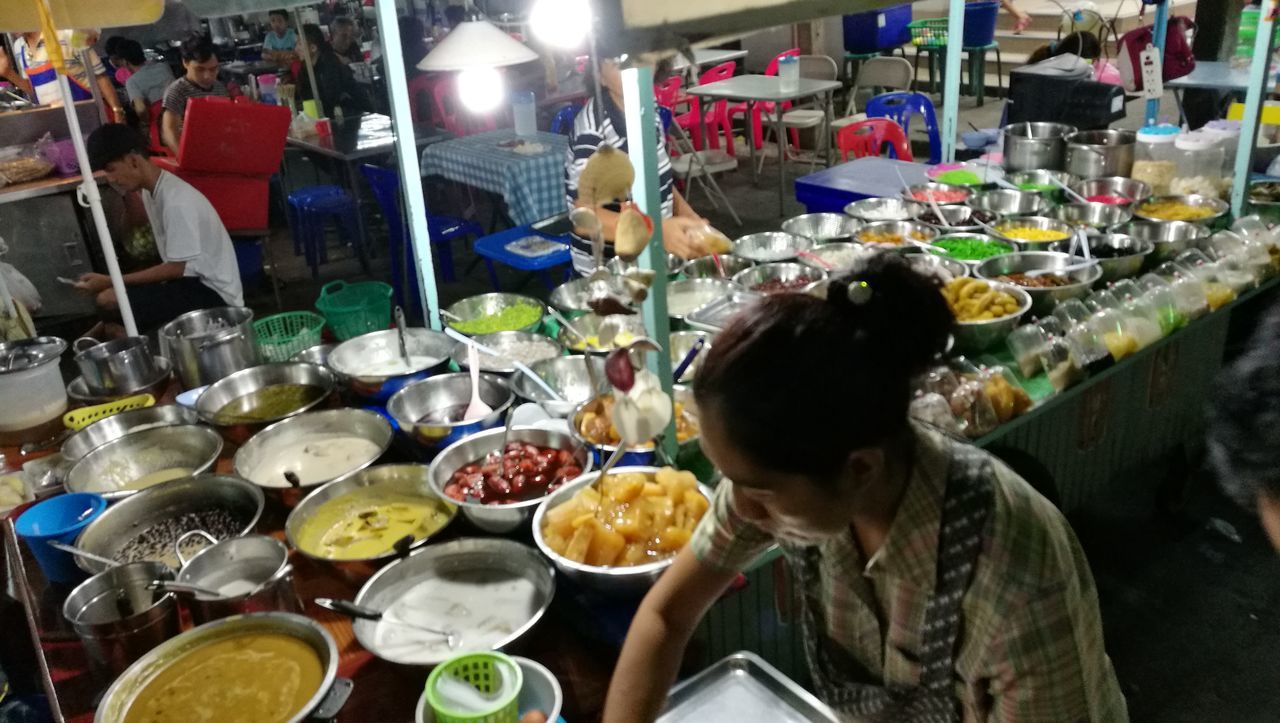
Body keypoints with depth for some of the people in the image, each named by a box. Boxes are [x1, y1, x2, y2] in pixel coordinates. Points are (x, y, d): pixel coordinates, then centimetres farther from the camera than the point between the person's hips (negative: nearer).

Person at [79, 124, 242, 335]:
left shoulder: (176, 201, -22)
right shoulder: (151, 191, 7)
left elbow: (176, 268, -19)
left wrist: (111, 281, -17)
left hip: (214, 293, -10)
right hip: (193, 281, 10)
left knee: (109, 299, -22)